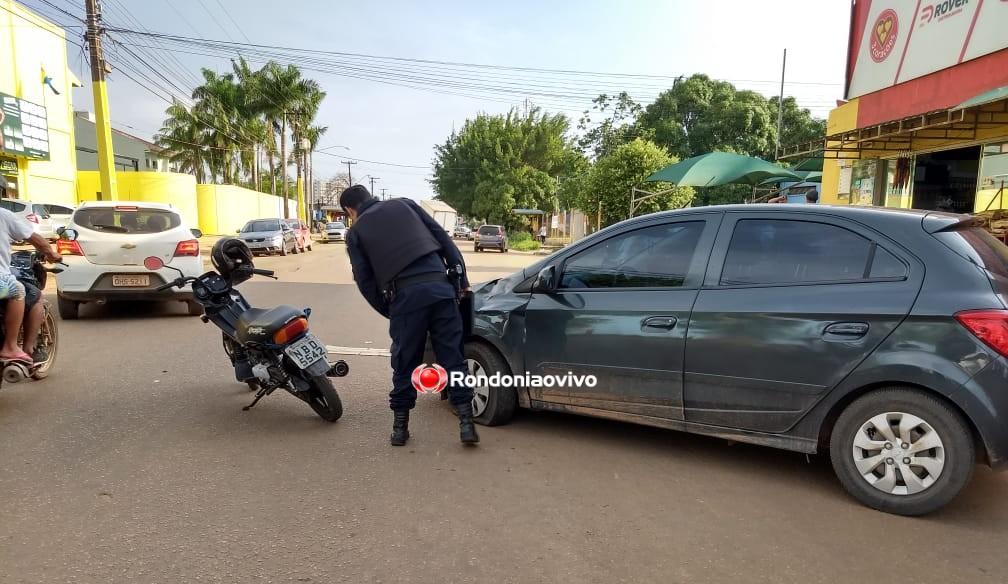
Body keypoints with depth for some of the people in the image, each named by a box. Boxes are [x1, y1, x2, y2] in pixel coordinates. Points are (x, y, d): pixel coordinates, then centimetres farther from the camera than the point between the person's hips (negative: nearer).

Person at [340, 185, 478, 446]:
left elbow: (365, 282, 10)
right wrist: (462, 279, 16)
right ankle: (466, 423, 7)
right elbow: (443, 238, 15)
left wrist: (389, 311, 20)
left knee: (405, 363, 13)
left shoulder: (355, 232, 17)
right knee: (453, 358, 7)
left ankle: (400, 426, 21)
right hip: (440, 286, 2)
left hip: (405, 295, -1)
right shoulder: (403, 204, 22)